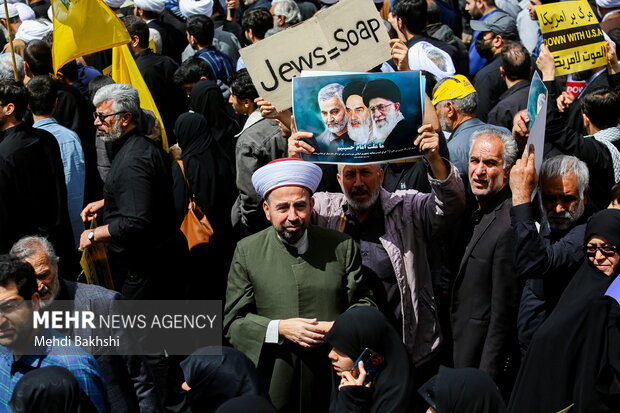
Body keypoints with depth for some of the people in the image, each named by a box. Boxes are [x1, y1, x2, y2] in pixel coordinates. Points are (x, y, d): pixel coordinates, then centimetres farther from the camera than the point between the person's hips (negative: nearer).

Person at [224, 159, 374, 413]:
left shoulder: (342, 246, 5)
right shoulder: (247, 251, 3)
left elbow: (363, 302, 8)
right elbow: (232, 321, 1)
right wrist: (279, 329, -15)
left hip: (334, 381, 1)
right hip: (273, 383, -1)